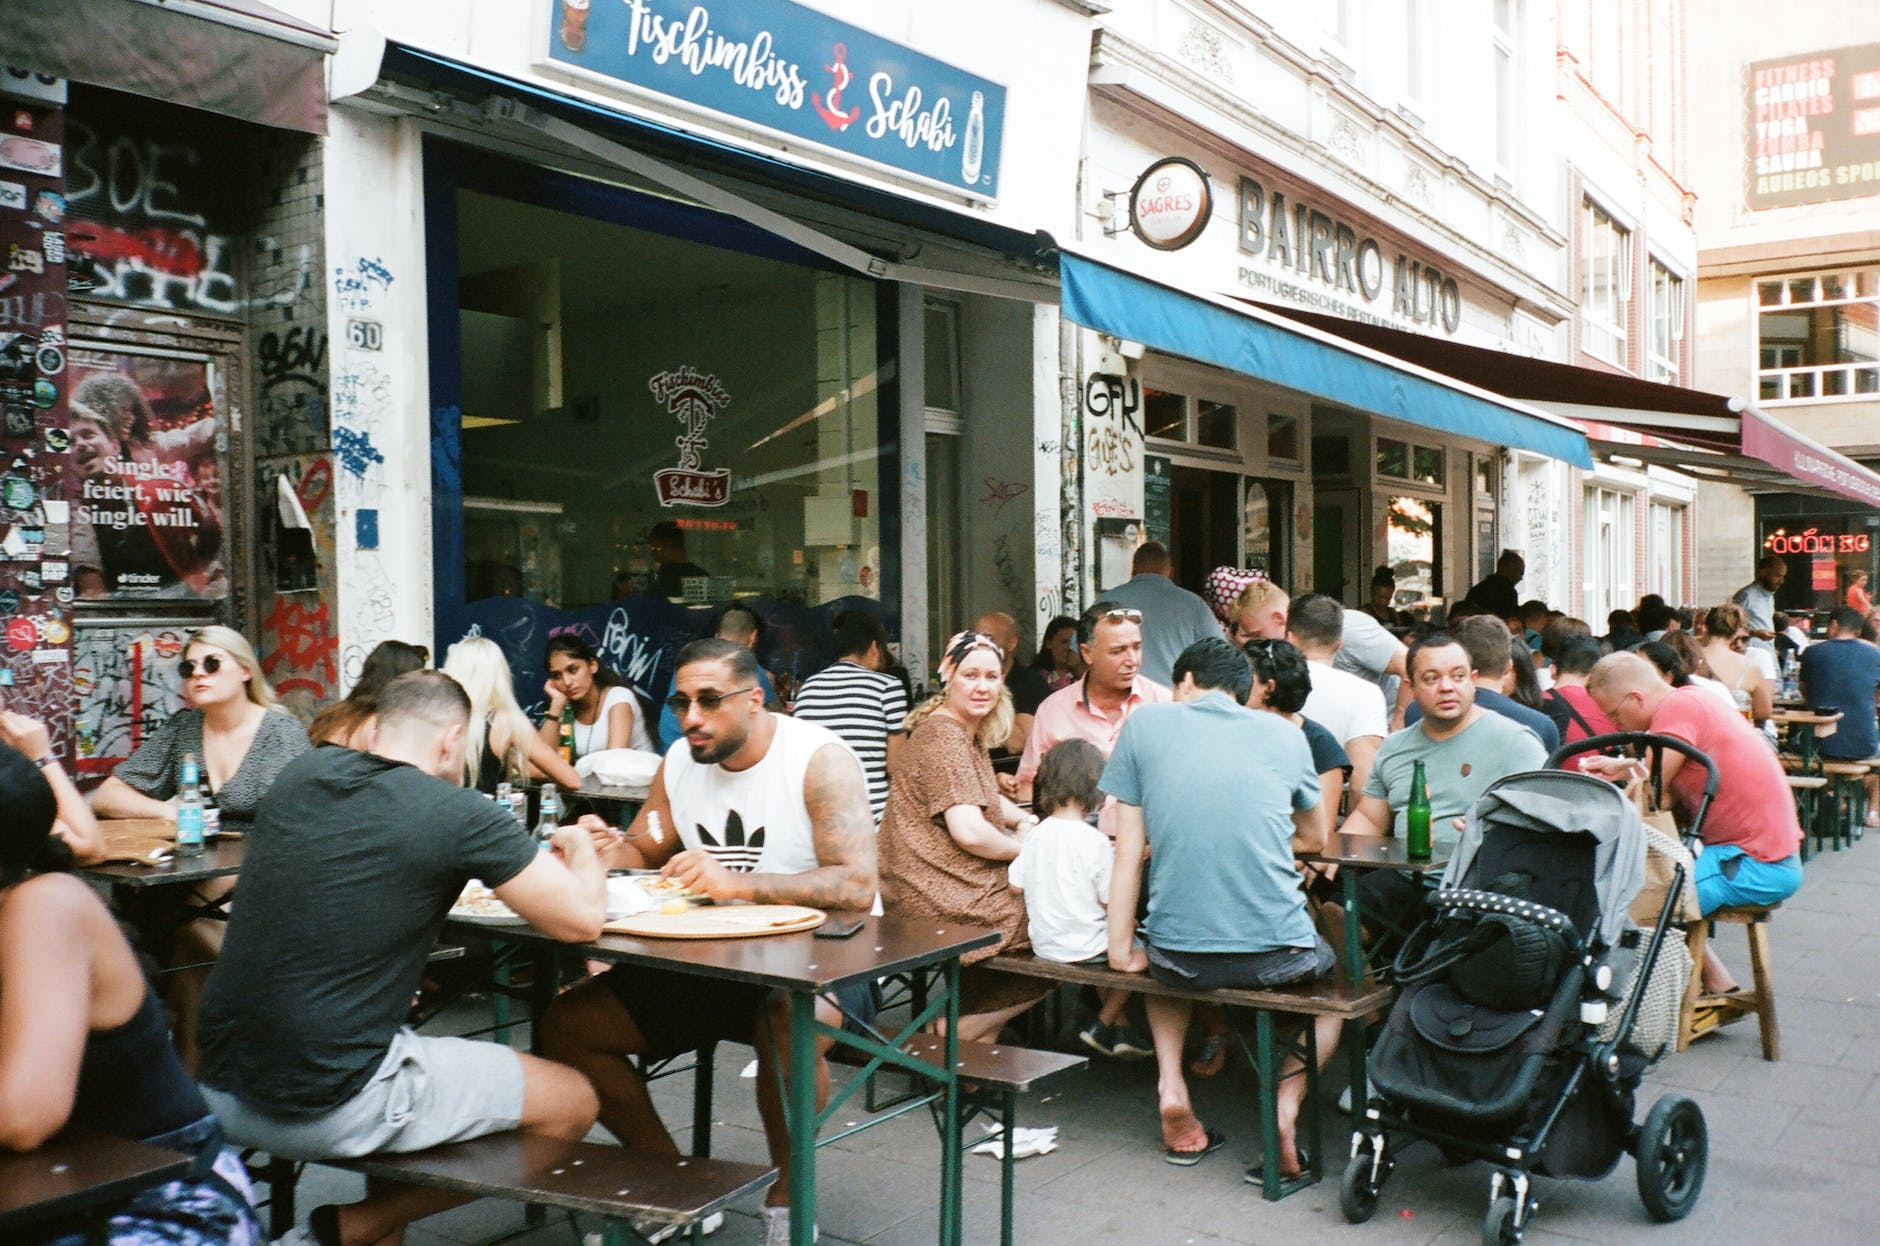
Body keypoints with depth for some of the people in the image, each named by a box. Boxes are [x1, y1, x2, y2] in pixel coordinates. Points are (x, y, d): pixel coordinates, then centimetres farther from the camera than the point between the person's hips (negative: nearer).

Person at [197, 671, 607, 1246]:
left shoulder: (300, 774, 4)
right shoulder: (458, 815, -14)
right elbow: (584, 919, -8)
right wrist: (579, 845, 12)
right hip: (330, 1109, -8)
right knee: (573, 1101, 8)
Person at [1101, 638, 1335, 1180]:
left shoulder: (1146, 722, 4)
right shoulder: (1286, 734, 7)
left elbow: (1129, 849, 2)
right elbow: (1315, 839, 22)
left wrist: (1122, 951, 9)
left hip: (1178, 957, 0)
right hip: (1278, 956, 0)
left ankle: (1171, 1085, 15)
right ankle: (1286, 1104, 9)